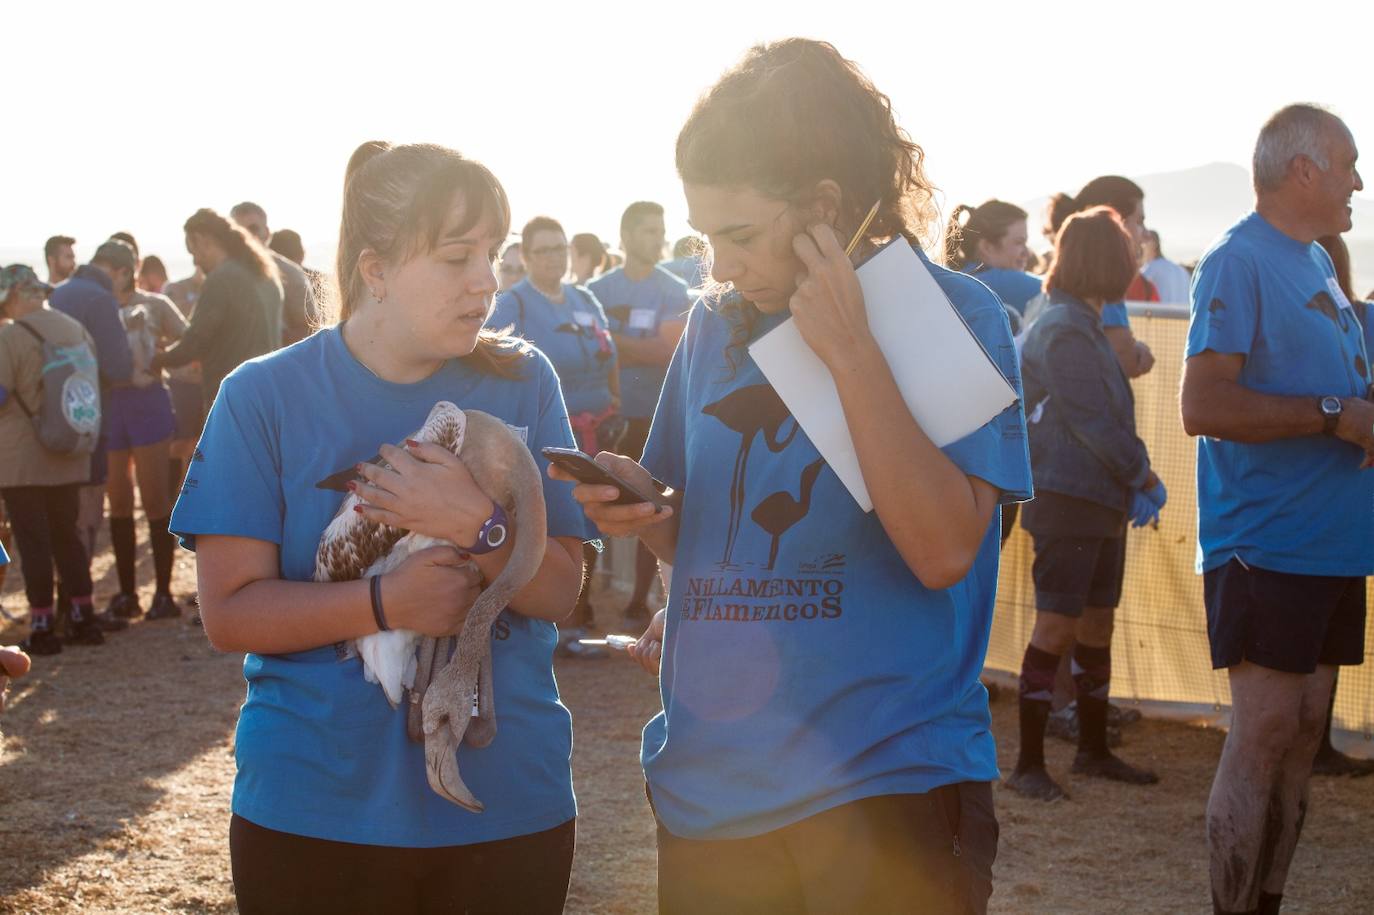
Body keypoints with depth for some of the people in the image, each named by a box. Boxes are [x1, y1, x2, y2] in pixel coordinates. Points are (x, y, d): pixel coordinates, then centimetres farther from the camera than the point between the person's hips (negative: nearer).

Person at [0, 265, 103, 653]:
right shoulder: (75, 329, 5)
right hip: (69, 457, 6)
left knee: (33, 541, 1)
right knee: (66, 534, 15)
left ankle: (42, 627, 4)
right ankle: (83, 618, 17)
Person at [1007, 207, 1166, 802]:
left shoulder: (1086, 326, 16)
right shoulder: (1064, 330, -15)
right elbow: (1094, 424, -17)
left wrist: (1134, 481, 4)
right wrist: (1145, 477, -6)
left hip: (1101, 503, 10)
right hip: (1067, 501, -10)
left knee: (1097, 626, 14)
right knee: (1056, 628, -6)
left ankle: (1094, 751, 25)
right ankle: (1028, 765, 0)